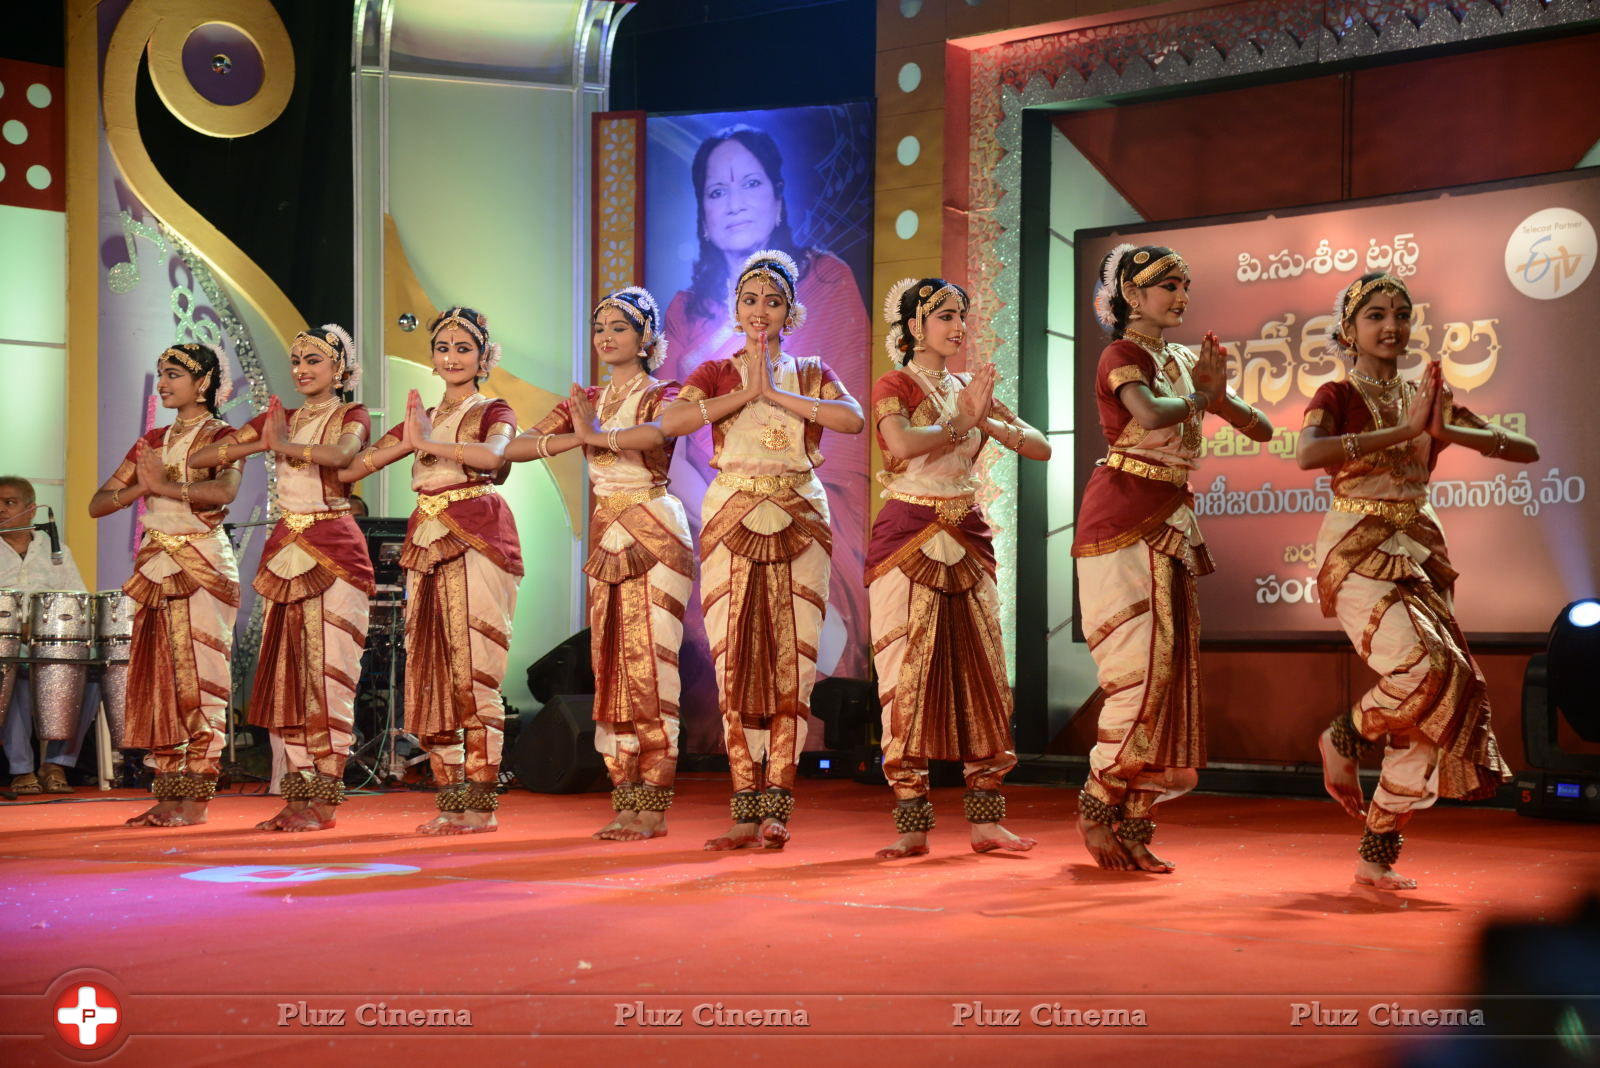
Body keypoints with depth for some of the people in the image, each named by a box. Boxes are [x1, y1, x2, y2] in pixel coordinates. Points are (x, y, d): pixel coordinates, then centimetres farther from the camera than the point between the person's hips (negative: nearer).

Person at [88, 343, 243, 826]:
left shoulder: (221, 436, -1)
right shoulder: (151, 441, 18)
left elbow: (225, 488, -23)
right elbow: (98, 504, 12)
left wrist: (163, 485, -18)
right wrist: (139, 488, -6)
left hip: (204, 566, -6)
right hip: (158, 569, 6)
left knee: (198, 679, -7)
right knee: (161, 682, 3)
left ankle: (196, 798, -6)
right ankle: (167, 793, 7)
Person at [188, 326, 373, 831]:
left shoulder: (351, 416, 2)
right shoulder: (278, 418, 16)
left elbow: (341, 453, -23)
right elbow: (202, 457, 8)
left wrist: (286, 444, -14)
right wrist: (262, 445, -5)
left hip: (334, 549, -5)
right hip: (287, 551, 6)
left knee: (328, 671, -7)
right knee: (287, 672, 4)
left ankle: (325, 799, -5)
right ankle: (297, 793, 9)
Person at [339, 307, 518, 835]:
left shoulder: (494, 412, 8)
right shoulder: (419, 419, 22)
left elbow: (492, 455, -17)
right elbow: (350, 468, 13)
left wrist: (427, 441, -18)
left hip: (477, 541, -6)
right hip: (427, 545, 6)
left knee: (474, 672, -11)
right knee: (431, 673, 2)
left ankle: (481, 805, -9)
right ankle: (450, 803, 8)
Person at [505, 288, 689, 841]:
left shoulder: (662, 395, -1)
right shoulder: (586, 401, 15)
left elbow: (658, 432, -27)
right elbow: (515, 447, 5)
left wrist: (597, 433, -21)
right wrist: (573, 438, -12)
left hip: (655, 539, -6)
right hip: (606, 540, 6)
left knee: (649, 668, -9)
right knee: (611, 669, 3)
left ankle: (652, 805, -6)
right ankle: (625, 800, 8)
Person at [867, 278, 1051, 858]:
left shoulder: (972, 389, 14)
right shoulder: (893, 386, -1)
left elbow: (1041, 447, 7)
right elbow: (902, 445, -23)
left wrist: (989, 421, -9)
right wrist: (962, 421, -13)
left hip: (967, 540, 5)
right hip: (908, 538, -5)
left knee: (981, 672, 1)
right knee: (908, 674, -7)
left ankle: (985, 820, 6)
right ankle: (912, 824, -2)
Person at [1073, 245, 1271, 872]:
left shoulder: (1183, 362, 16)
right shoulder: (1122, 355, -5)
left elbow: (1262, 429, 13)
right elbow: (1149, 413, -27)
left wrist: (1219, 395, -6)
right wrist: (1200, 395, -8)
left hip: (1172, 529, 7)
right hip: (1122, 521, -7)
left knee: (1171, 675, 4)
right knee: (1140, 672, -11)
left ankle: (1133, 828, 9)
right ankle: (1096, 811, 3)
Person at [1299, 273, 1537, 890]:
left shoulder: (1428, 396, 11)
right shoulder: (1338, 397, -2)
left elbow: (1527, 451, 6)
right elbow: (1308, 455, -25)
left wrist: (1446, 430, -11)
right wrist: (1404, 429, -25)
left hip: (1420, 554, 6)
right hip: (1357, 554, -6)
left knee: (1445, 694, -2)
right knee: (1427, 669, -28)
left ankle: (1377, 856, 8)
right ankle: (1344, 737, 4)